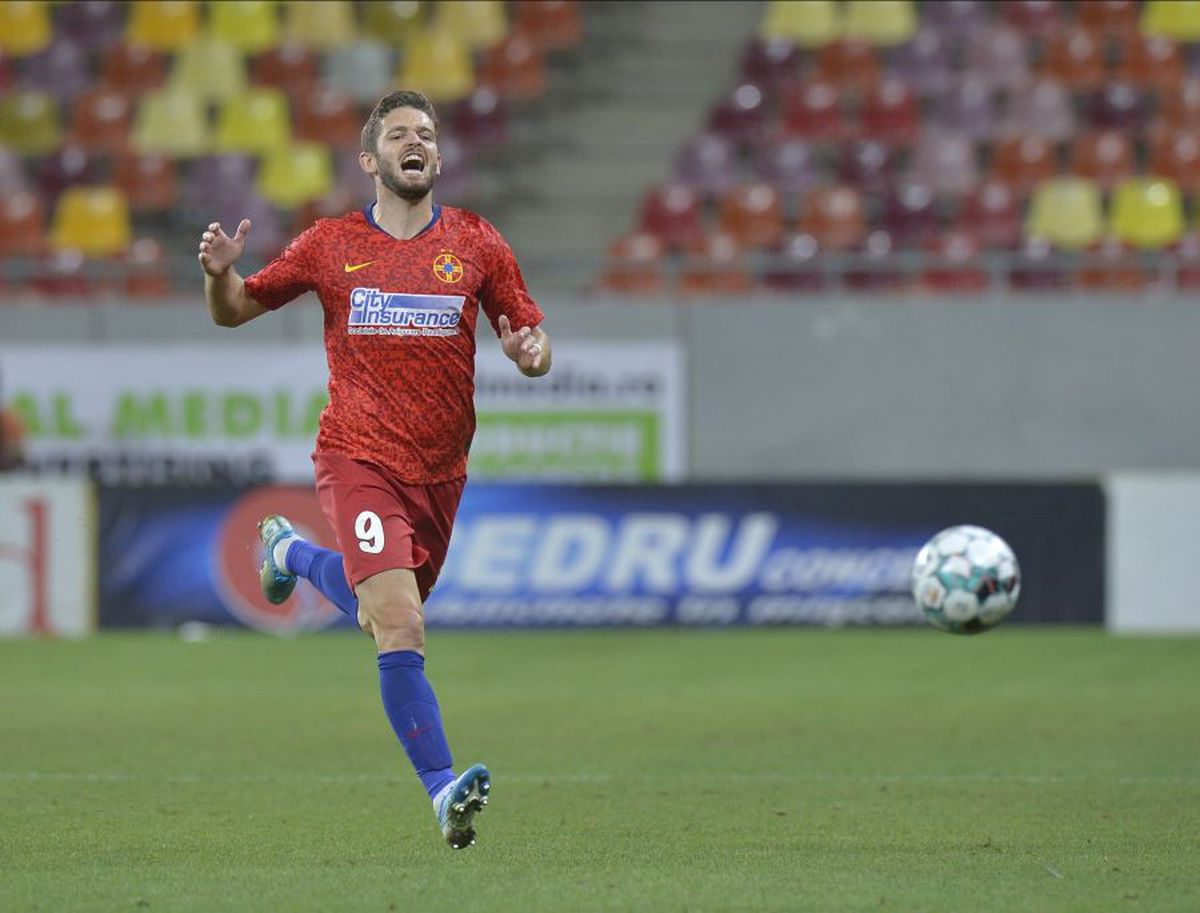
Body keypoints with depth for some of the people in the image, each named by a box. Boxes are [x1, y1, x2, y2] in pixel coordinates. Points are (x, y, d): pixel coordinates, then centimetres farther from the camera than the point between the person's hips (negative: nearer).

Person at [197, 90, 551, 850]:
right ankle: (444, 791, -19)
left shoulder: (476, 244, 5)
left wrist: (530, 351, -16)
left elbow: (534, 342, 9)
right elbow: (235, 311, 12)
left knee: (389, 612, 20)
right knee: (400, 625, -20)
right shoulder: (331, 245, 3)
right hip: (360, 458, -4)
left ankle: (291, 552, 48)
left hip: (440, 468, 4)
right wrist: (220, 273, -10)